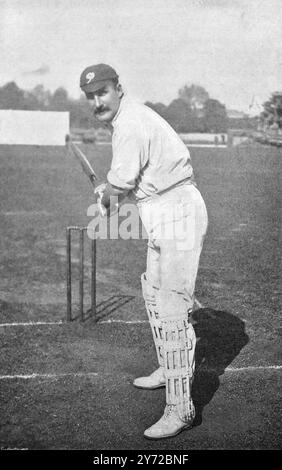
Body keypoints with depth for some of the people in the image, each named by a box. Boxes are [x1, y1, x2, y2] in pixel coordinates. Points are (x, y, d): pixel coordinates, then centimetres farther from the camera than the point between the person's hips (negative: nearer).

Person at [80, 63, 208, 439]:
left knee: (172, 309, -11)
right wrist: (110, 191, 12)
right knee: (154, 294, 22)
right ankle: (170, 370, 39)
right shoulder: (131, 117, 16)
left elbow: (120, 184, -17)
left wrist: (104, 198, 3)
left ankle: (180, 408, -5)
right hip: (164, 214, 11)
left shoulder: (131, 123, -17)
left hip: (178, 214, -11)